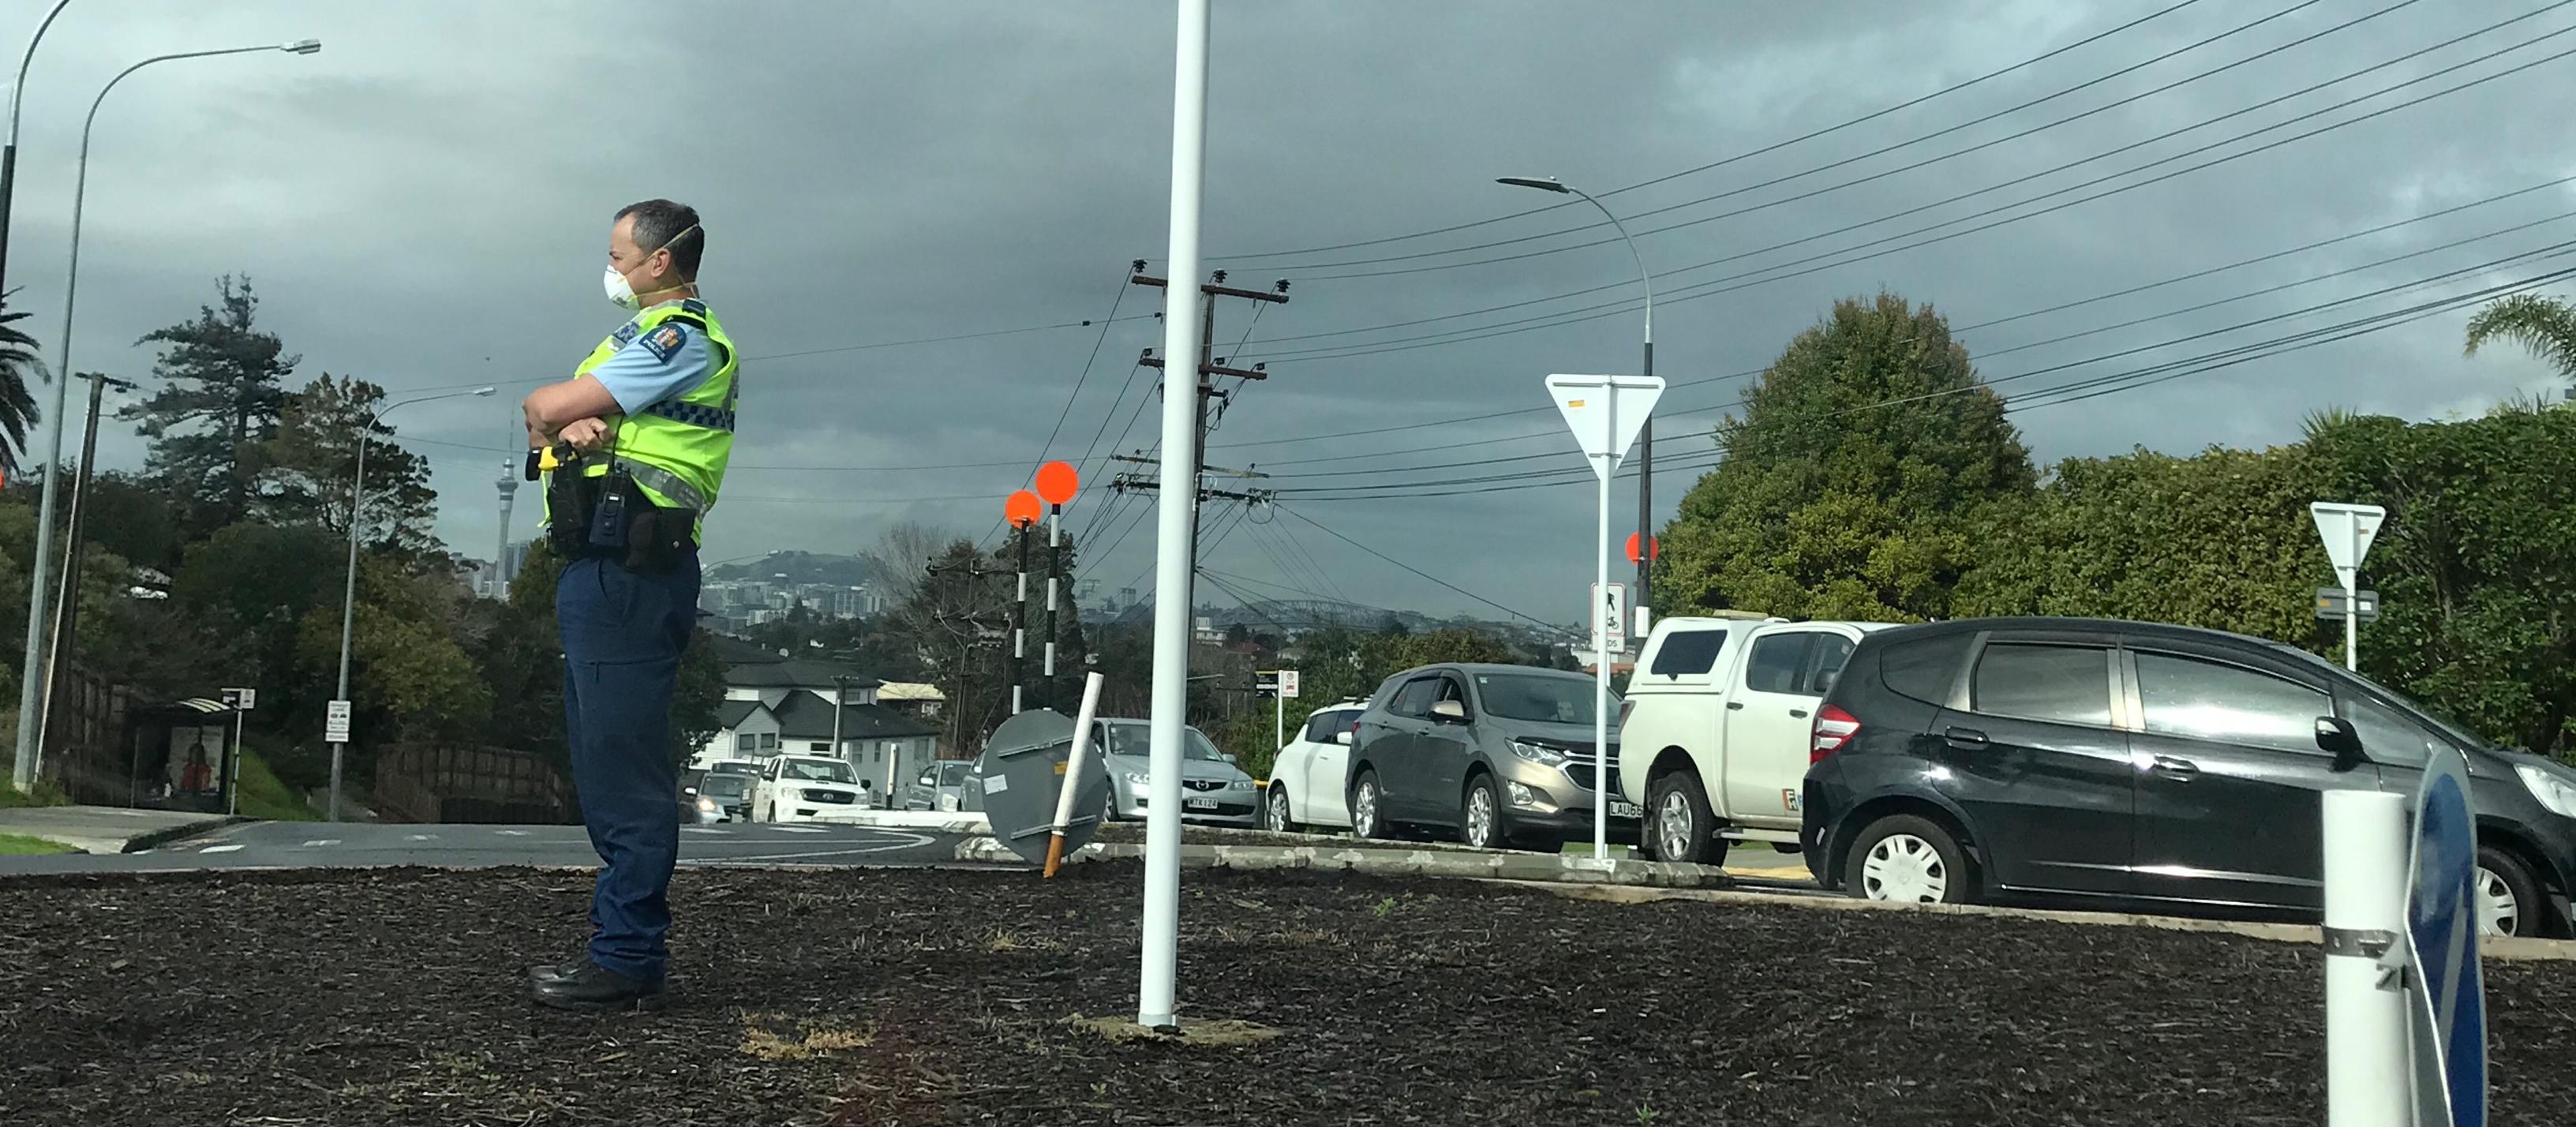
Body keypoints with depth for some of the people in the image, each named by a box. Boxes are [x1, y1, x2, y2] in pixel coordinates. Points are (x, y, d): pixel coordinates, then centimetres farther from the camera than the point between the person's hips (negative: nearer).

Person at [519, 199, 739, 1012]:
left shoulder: (683, 339, -7)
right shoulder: (647, 338, 26)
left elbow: (546, 408, -13)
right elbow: (552, 416, 16)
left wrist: (553, 414, 9)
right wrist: (575, 425, -6)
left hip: (627, 572, -11)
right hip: (601, 569, 11)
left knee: (625, 764, -11)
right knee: (608, 761, 12)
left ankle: (627, 960, -9)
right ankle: (625, 946, 19)